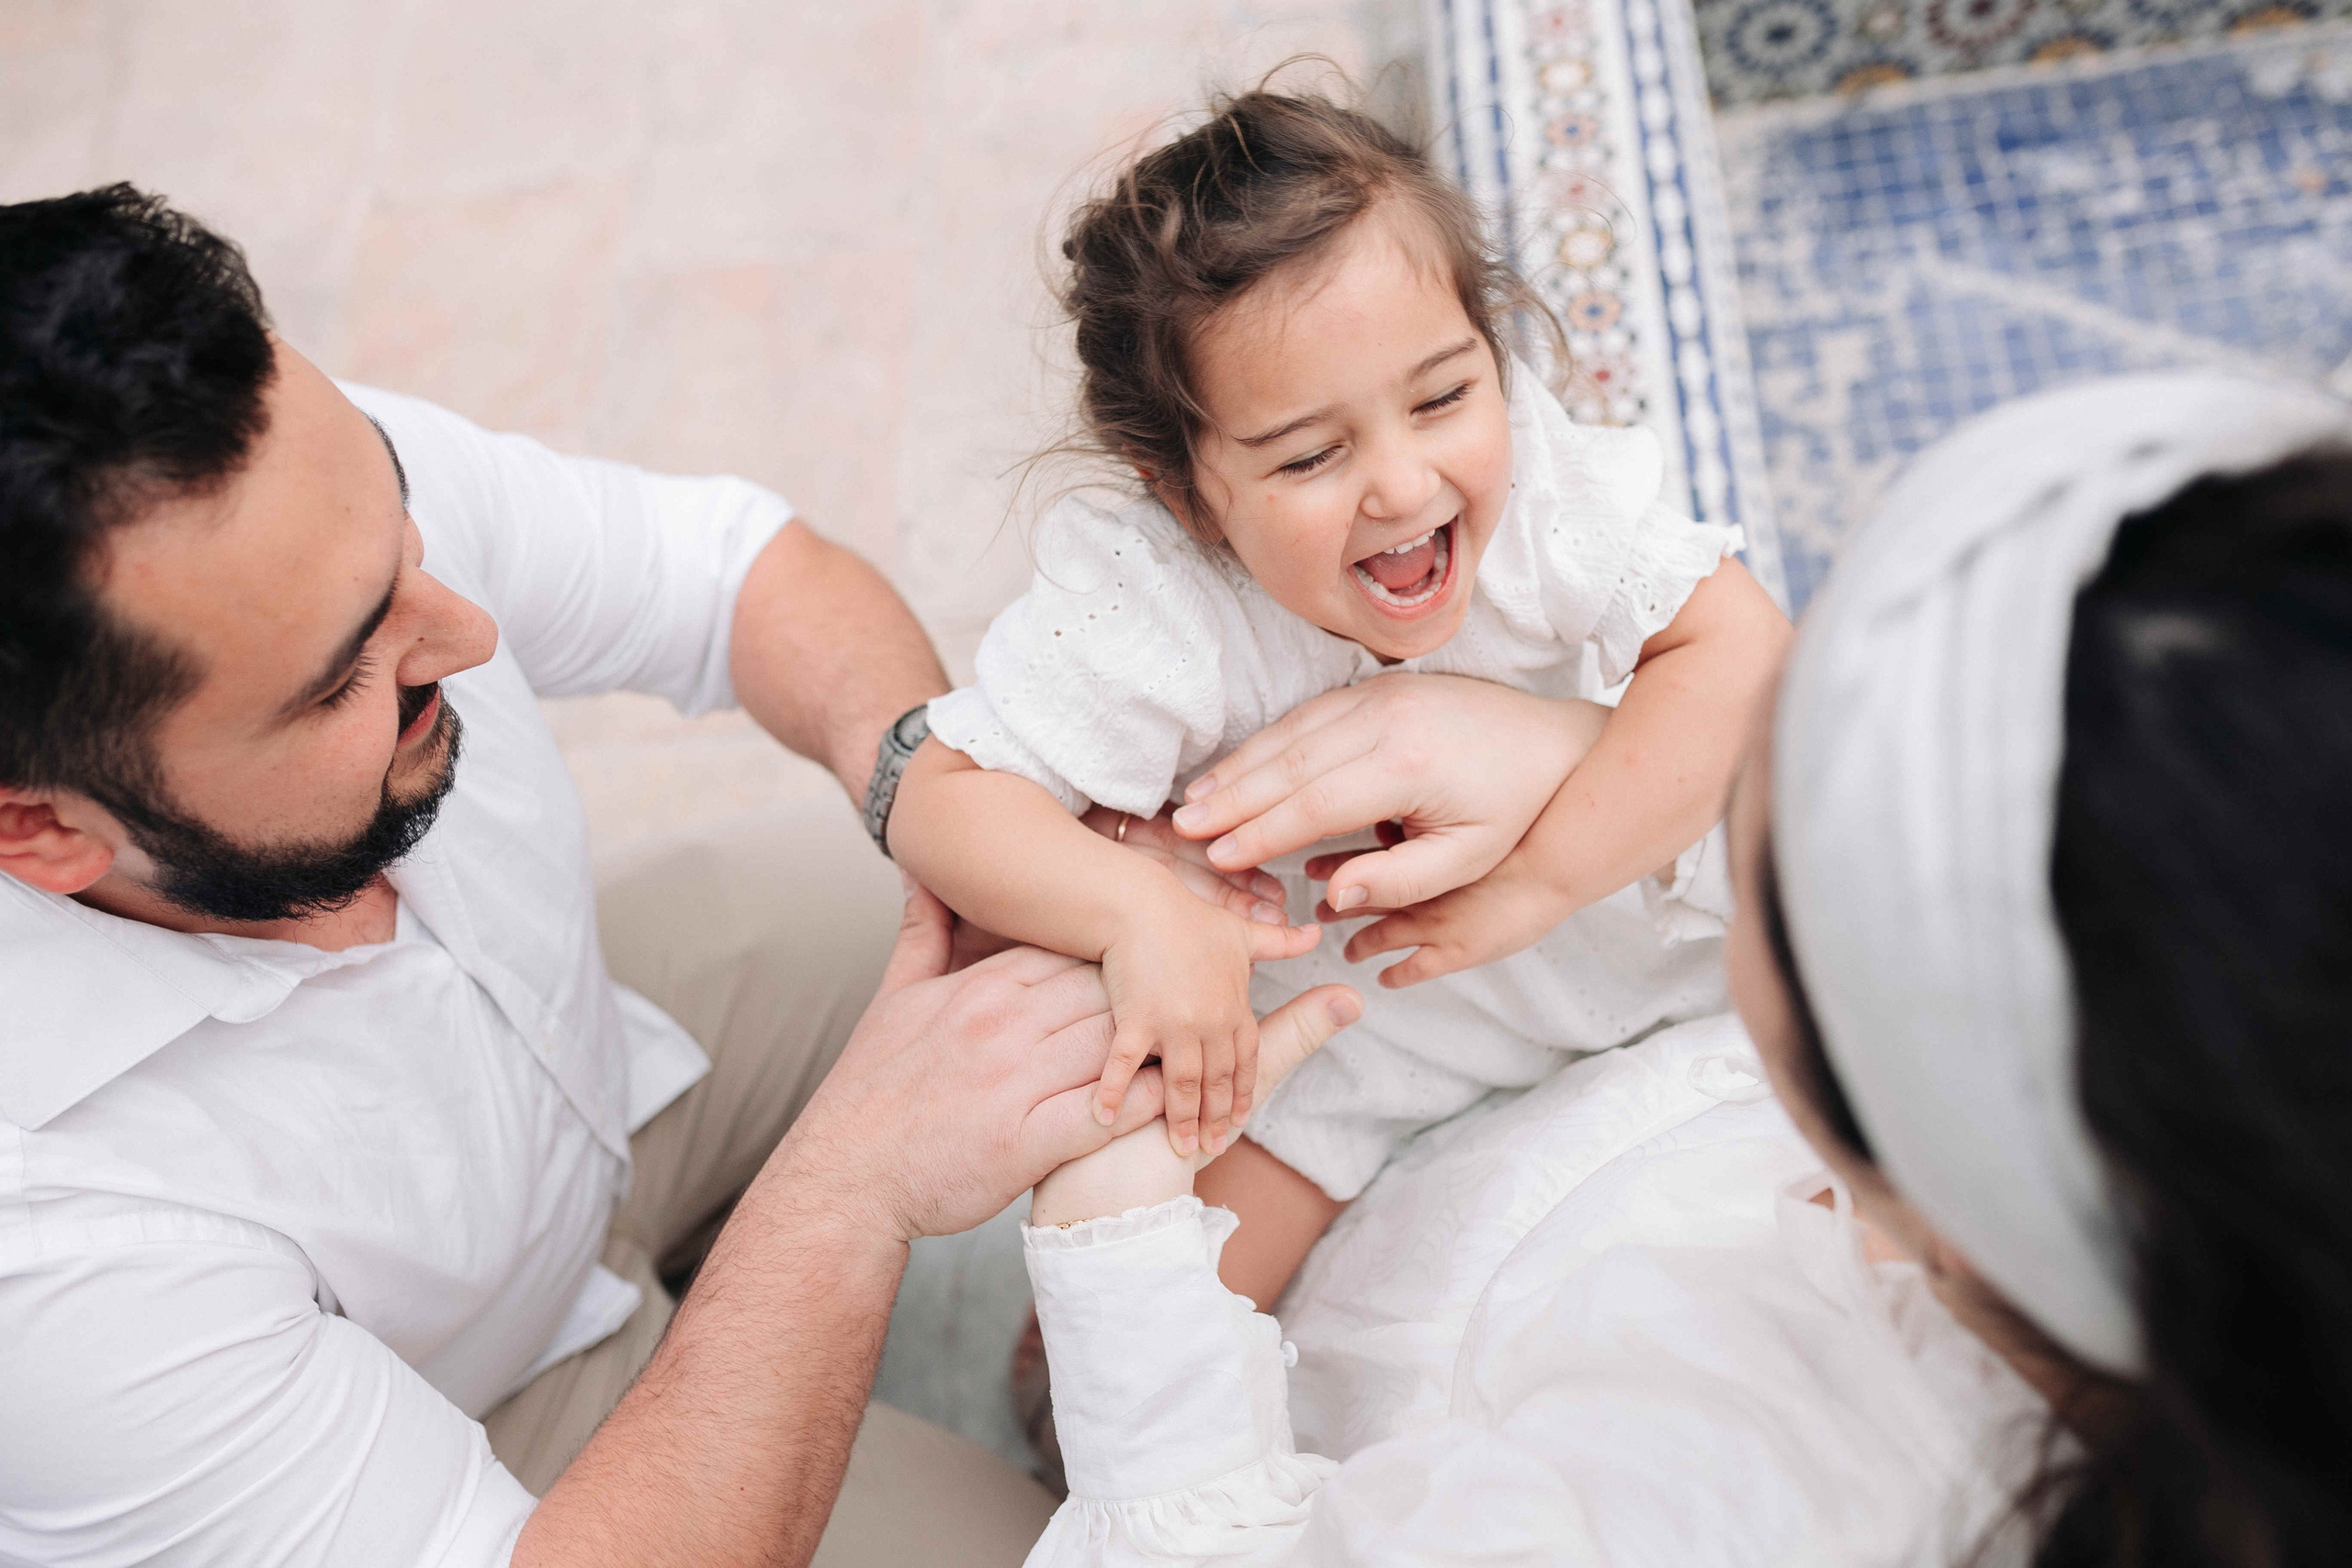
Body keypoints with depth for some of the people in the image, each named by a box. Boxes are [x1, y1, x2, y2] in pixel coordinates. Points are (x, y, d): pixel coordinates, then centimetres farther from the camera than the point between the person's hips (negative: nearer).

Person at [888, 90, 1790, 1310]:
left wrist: (1538, 880, -34)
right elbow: (942, 799, -29)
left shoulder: (1539, 485, -27)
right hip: (1303, 1008, -2)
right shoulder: (1149, 614, -32)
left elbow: (1739, 647, -28)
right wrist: (1140, 914, -47)